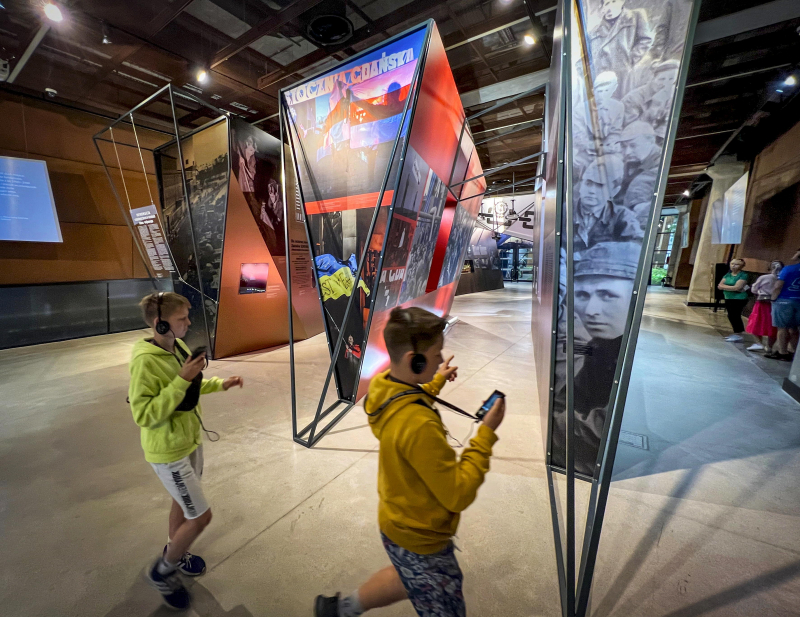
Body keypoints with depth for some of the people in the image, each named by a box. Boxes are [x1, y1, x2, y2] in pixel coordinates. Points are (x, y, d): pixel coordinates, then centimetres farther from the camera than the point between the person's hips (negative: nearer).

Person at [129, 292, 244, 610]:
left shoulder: (178, 346, -3)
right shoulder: (145, 361, -28)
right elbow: (144, 416, -27)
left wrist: (220, 384, 1)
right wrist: (181, 380, -33)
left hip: (190, 440, 8)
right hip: (168, 452, -8)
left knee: (184, 502, 27)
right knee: (201, 515, 4)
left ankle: (174, 552, 52)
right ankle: (162, 571, 31)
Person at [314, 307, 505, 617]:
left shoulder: (381, 386, -14)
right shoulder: (420, 427, -39)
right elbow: (458, 496, -28)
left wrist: (436, 382, 11)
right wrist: (486, 433, -24)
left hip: (397, 522, 8)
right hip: (420, 541, -8)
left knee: (408, 578, 36)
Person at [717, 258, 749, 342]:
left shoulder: (743, 275, -8)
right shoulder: (727, 275, 10)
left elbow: (737, 287, -19)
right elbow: (720, 286, 2)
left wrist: (725, 287, -8)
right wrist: (732, 288, -11)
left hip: (739, 299, -7)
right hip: (728, 298, 7)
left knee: (735, 316, -6)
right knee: (731, 316, 11)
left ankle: (738, 335, 3)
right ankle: (736, 333, 22)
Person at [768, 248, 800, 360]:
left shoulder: (789, 269, -11)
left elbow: (777, 287, -15)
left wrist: (773, 298, -4)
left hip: (784, 301, -6)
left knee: (782, 328, 0)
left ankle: (782, 353, 4)